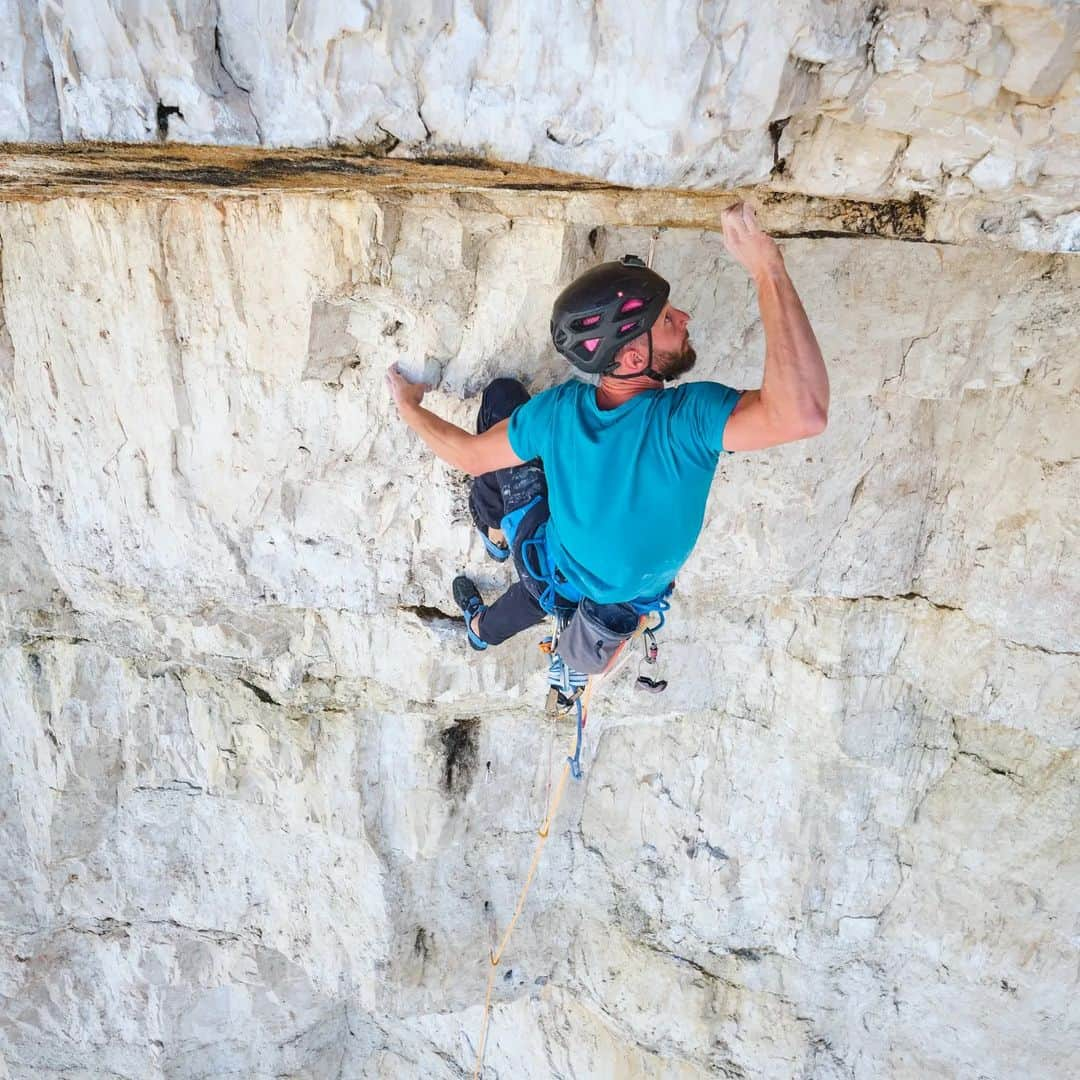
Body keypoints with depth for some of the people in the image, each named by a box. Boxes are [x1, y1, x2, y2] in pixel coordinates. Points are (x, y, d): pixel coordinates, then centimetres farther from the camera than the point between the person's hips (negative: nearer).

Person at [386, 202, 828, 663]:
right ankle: (484, 628, 68)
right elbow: (805, 413, -52)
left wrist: (409, 407, 5)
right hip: (635, 593, 0)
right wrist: (768, 270, -47)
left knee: (502, 394, 11)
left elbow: (470, 456, -13)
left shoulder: (559, 410, -28)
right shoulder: (691, 415, -38)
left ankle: (496, 533, 37)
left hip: (551, 573, 0)